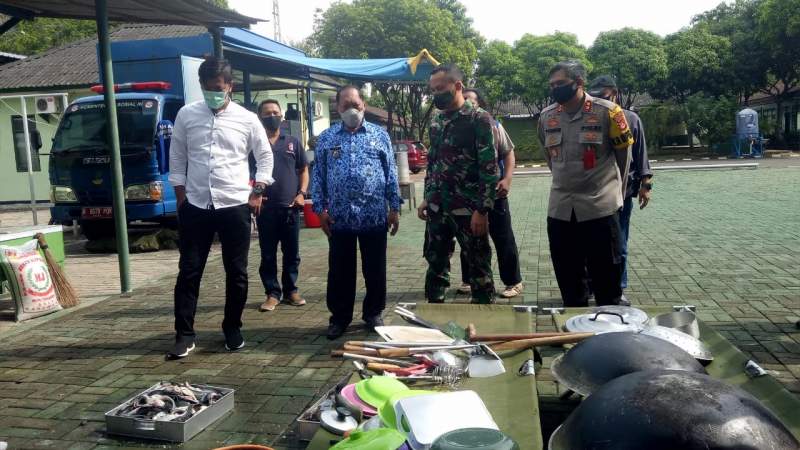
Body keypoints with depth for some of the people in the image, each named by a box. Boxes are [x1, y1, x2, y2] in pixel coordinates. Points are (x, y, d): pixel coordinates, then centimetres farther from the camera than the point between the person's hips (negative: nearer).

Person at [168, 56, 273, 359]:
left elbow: (265, 157, 10)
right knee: (189, 271, 3)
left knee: (236, 272, 7)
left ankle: (232, 328, 23)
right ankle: (184, 334, 12)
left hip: (235, 206, 0)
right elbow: (177, 157, 10)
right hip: (195, 206, 1)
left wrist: (258, 192, 2)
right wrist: (180, 196, 5)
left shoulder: (247, 119, 1)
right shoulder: (186, 115, 4)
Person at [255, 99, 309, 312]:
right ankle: (272, 293, 14)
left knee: (292, 253, 8)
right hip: (266, 208, -1)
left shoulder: (293, 142, 9)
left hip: (290, 207, 1)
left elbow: (303, 170, 14)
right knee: (268, 254, 4)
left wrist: (302, 194, 0)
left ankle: (291, 290, 21)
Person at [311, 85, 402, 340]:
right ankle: (339, 317, 22)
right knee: (340, 270, 8)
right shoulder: (326, 138, 7)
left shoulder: (380, 135, 5)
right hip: (339, 217, 1)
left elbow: (391, 173, 5)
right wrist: (320, 209, 0)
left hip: (374, 216, 0)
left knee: (375, 269, 8)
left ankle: (373, 314, 25)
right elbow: (318, 176, 7)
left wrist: (394, 208, 1)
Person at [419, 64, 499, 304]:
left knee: (478, 266, 5)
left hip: (468, 209, -6)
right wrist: (426, 198, 13)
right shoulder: (436, 120, 10)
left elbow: (489, 168, -14)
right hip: (438, 208, 6)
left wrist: (482, 210, -18)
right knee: (435, 262, 14)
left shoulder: (479, 118, -10)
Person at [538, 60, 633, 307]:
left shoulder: (607, 112, -8)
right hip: (560, 209, 4)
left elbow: (624, 155, 5)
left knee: (607, 279, 6)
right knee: (568, 281, 13)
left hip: (601, 208, -4)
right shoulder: (546, 116, 4)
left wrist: (614, 191, 12)